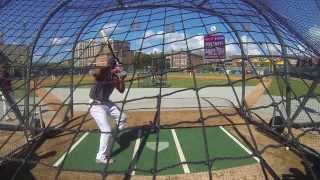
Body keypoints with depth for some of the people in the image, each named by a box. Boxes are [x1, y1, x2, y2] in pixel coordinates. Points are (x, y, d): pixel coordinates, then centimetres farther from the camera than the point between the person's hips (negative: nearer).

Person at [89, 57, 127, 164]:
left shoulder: (115, 77, 0)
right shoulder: (102, 72, -21)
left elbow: (121, 90, 4)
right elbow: (95, 73, -45)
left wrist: (122, 79, -12)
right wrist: (110, 69, -40)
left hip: (107, 103, 9)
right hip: (96, 105, -8)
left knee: (122, 118, 20)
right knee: (107, 130, -15)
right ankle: (101, 157, -2)